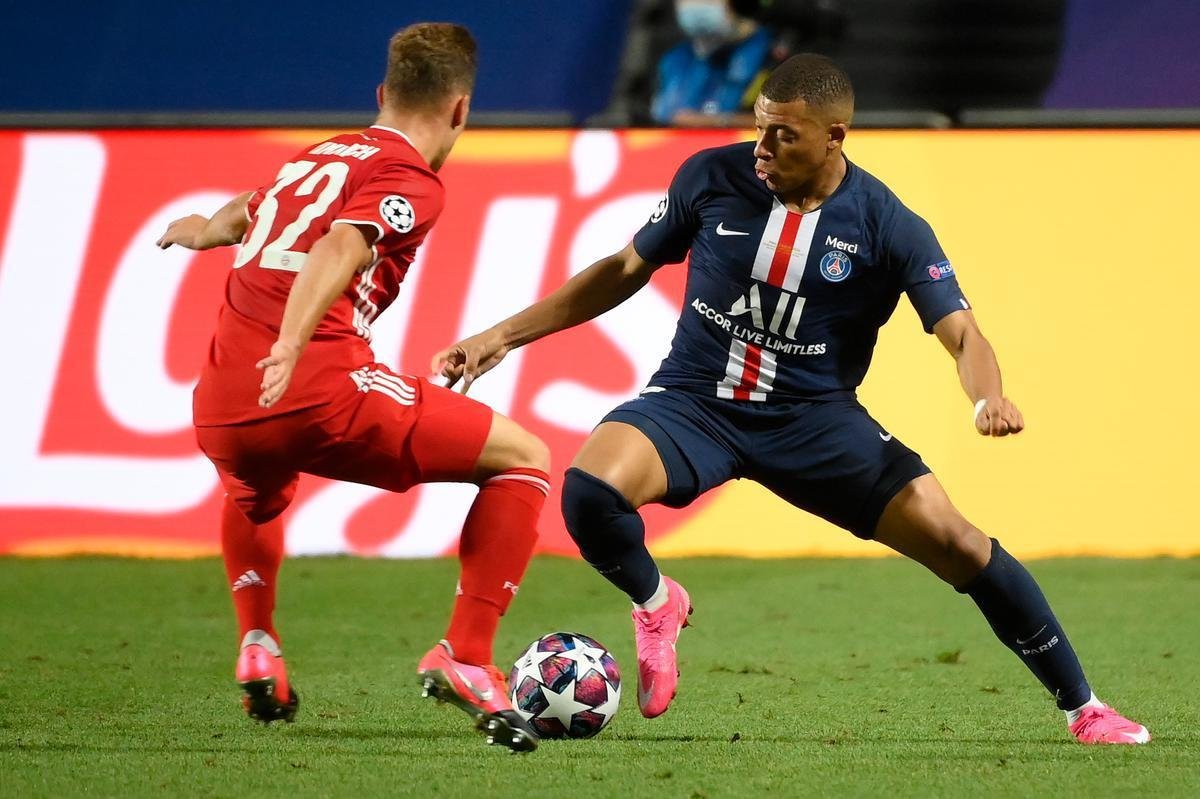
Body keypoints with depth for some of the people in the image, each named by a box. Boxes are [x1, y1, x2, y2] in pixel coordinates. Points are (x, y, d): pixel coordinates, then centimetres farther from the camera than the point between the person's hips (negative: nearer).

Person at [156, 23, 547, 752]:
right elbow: (341, 248, -19)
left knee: (254, 494, 43)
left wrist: (204, 229, 68)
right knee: (522, 460, 6)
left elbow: (246, 214, 45)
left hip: (221, 408, 7)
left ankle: (258, 649, 27)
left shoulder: (315, 158, 24)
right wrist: (290, 348, -33)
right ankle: (465, 658, -3)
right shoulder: (410, 180, 2)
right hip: (319, 391, -7)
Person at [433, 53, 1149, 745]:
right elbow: (626, 270, 8)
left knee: (956, 543, -14)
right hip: (693, 401, 1)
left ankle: (1082, 706, 6)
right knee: (589, 491, -31)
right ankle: (656, 603, 5)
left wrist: (990, 399, -38)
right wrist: (502, 336, 7)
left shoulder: (888, 227, -10)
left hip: (814, 417, 0)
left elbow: (960, 332, -14)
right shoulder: (712, 177, -6)